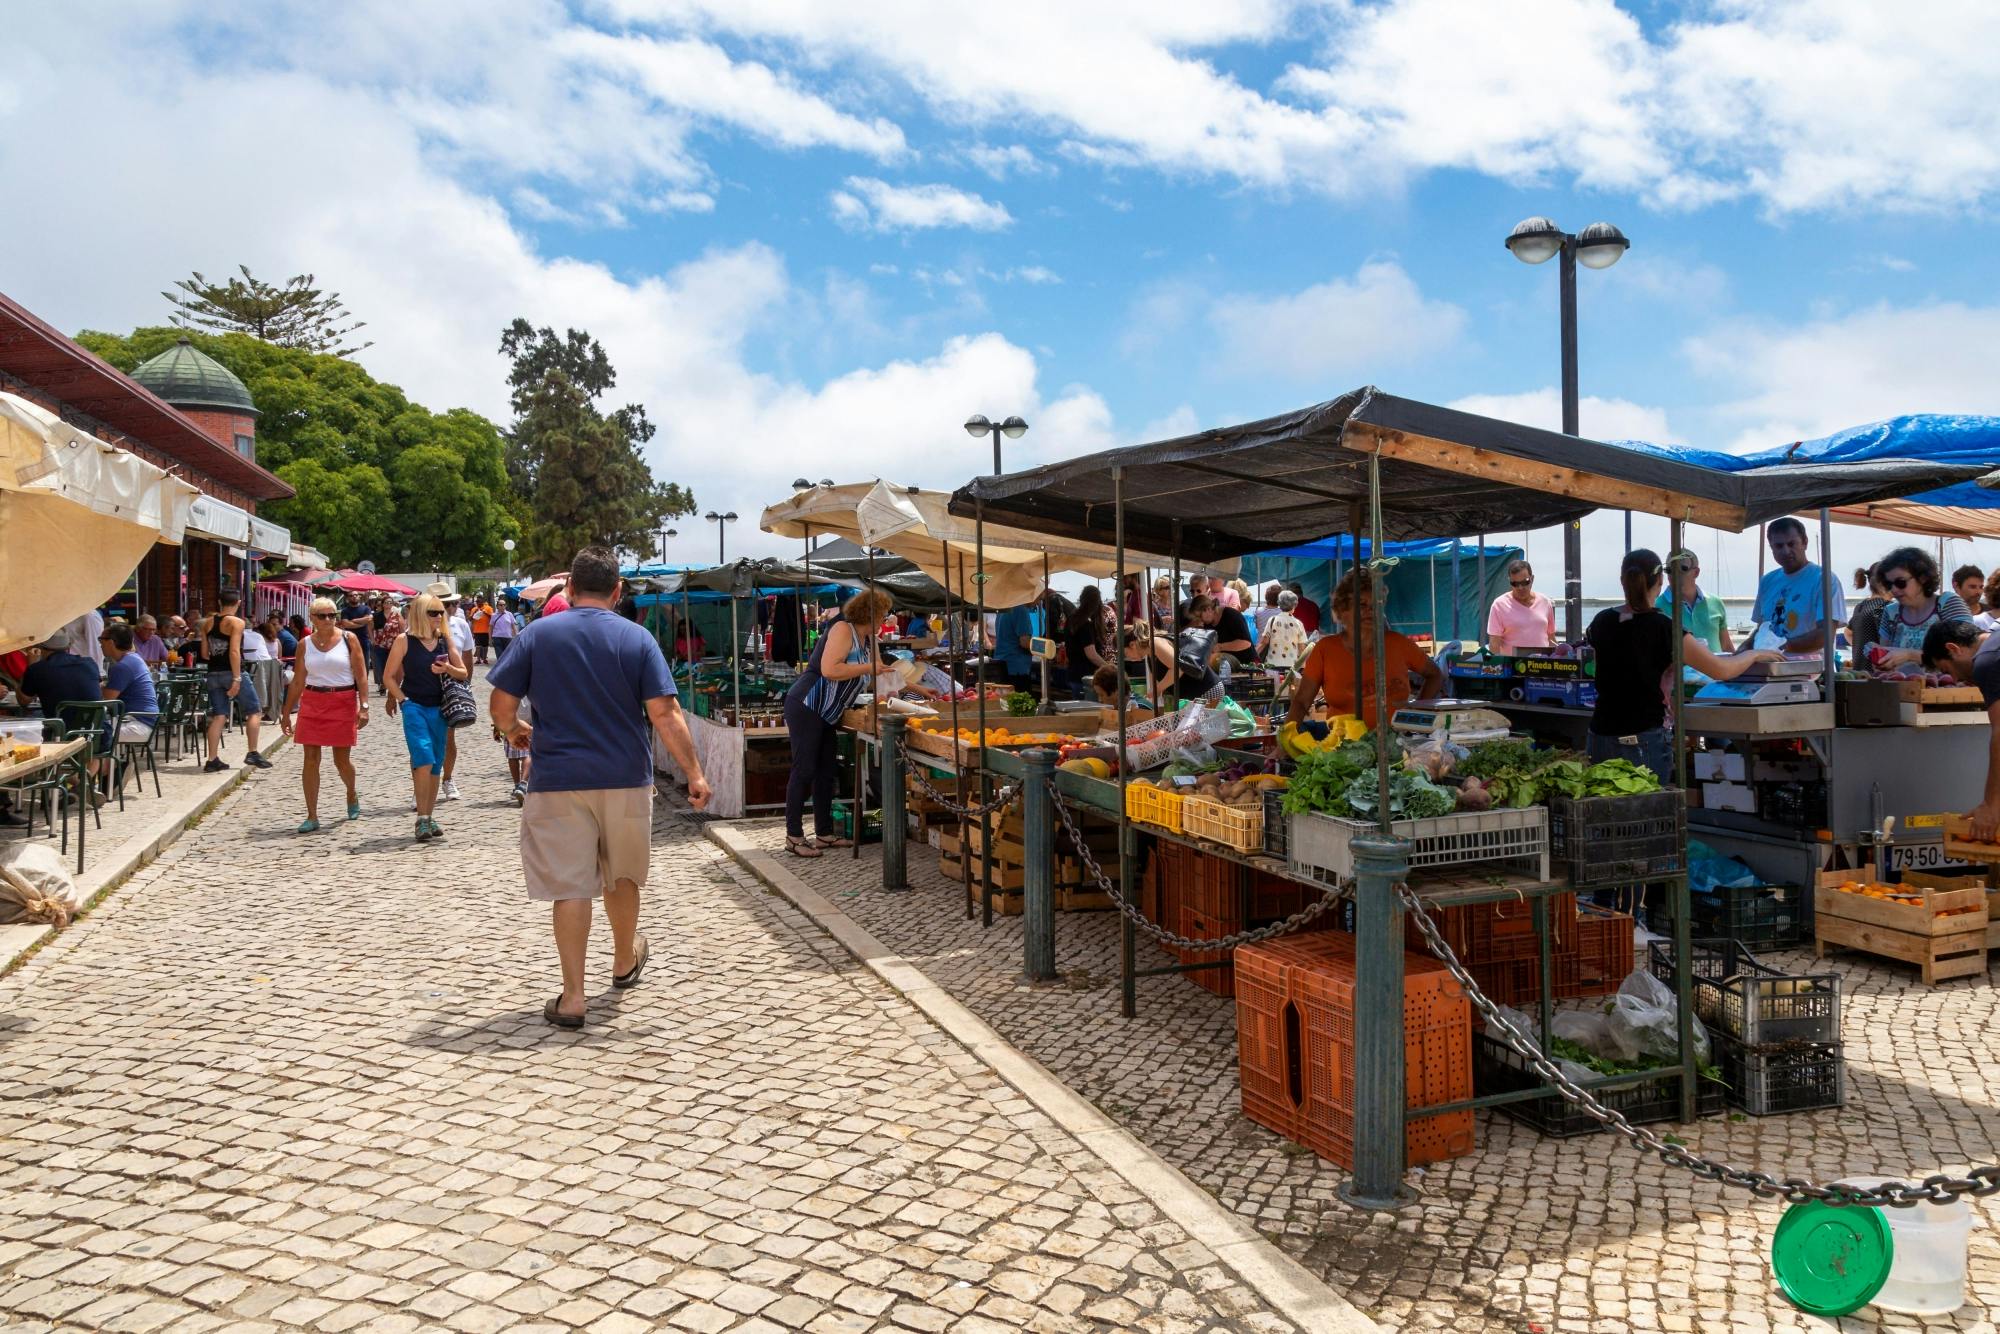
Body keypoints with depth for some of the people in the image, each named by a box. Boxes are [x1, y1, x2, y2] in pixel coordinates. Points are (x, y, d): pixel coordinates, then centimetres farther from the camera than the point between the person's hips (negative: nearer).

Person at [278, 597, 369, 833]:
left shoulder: (349, 639, -1)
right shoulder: (305, 644, 6)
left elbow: (361, 675, -4)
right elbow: (297, 682, 10)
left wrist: (364, 706, -12)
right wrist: (286, 713, 10)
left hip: (343, 703, -2)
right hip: (312, 703, 2)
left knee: (342, 760, 4)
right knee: (311, 760, -2)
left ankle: (352, 794, 36)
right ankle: (312, 817, 2)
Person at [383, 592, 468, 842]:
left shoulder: (445, 639, 8)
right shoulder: (404, 640, -3)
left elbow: (464, 673, 12)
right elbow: (389, 676, 0)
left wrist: (448, 669, -8)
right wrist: (403, 700, -7)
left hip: (439, 709, 4)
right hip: (414, 707, -4)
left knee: (436, 765, 8)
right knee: (424, 759, -18)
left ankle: (429, 818, 18)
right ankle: (421, 819, -11)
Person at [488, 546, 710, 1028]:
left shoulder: (537, 634, -2)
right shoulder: (637, 639, -3)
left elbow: (502, 706, -3)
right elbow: (665, 713, -11)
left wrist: (516, 730, 19)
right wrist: (694, 772, -7)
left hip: (557, 780, -1)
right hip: (625, 779, 1)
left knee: (569, 887, 3)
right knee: (621, 876, 20)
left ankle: (572, 997, 4)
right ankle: (625, 962, 40)